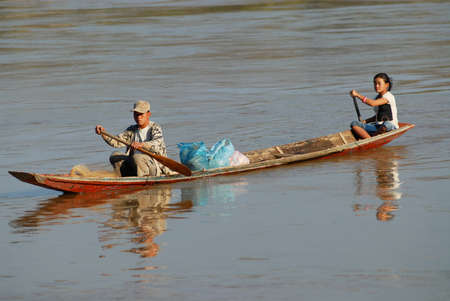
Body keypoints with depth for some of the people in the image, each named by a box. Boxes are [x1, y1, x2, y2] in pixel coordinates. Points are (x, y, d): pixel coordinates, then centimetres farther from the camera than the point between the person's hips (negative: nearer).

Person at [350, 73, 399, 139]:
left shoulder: (388, 96, -10)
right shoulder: (377, 98, 14)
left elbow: (373, 103, -27)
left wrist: (358, 95, -29)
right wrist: (365, 121, 10)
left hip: (391, 126, -7)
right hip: (378, 126, 7)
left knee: (386, 124, -45)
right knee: (354, 124, -10)